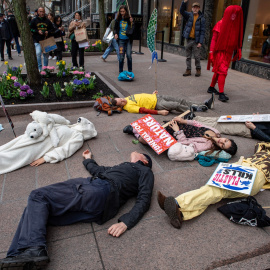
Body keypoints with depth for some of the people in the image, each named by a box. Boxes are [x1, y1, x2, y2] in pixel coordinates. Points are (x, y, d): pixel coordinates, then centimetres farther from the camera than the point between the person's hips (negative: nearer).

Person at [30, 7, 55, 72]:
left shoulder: (47, 21, 14)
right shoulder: (34, 20, 6)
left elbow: (52, 29, 17)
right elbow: (30, 29, 3)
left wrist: (48, 32, -4)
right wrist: (38, 31, -11)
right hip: (37, 41, -3)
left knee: (46, 54, 7)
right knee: (38, 53, -16)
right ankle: (40, 68, -9)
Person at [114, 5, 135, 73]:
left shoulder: (129, 19, 1)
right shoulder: (118, 20, 5)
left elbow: (132, 30, 0)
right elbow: (115, 28, 14)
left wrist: (132, 23, -16)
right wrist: (115, 33, -7)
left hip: (128, 40, -1)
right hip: (121, 40, 1)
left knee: (129, 55, -7)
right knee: (121, 56, -1)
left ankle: (130, 71, 6)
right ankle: (120, 71, 12)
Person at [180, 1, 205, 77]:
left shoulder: (201, 18, -2)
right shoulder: (189, 15, 7)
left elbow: (202, 31, -5)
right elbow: (182, 11, -8)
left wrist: (200, 42, -13)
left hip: (196, 40, -3)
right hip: (189, 39, 3)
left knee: (197, 56, -2)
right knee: (188, 56, 7)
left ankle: (198, 69, 13)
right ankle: (188, 70, 14)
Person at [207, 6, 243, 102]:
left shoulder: (236, 26, 9)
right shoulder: (220, 24, -6)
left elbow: (237, 40, 13)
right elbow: (214, 39, -8)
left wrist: (238, 51, 3)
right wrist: (211, 53, -15)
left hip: (228, 53, 6)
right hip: (219, 52, -6)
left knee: (218, 71, 14)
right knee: (223, 72, -15)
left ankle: (211, 88, 29)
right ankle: (221, 94, -15)